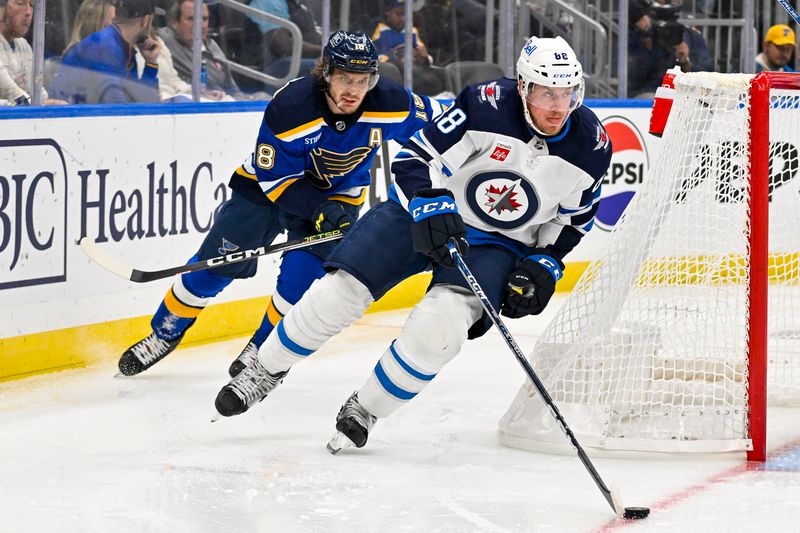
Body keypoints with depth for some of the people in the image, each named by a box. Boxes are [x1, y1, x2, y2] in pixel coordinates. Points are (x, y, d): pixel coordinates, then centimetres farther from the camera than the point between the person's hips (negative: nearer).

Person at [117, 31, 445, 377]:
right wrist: (317, 210, -35)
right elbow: (273, 176, -25)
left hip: (337, 194, 2)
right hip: (268, 181, -2)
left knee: (302, 274, -16)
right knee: (218, 262, -3)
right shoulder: (290, 107, -33)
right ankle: (165, 334, 17)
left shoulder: (390, 103, -25)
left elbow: (435, 120, -5)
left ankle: (264, 347, 9)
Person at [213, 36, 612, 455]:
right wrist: (432, 207, -35)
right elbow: (415, 159, -18)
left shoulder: (591, 145, -13)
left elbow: (575, 218, 6)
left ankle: (366, 409, -3)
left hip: (497, 246, 1)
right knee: (337, 293, -10)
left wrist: (544, 266, -5)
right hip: (424, 212, -1)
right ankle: (266, 372, 17)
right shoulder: (486, 106, -23)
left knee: (439, 324, -25)